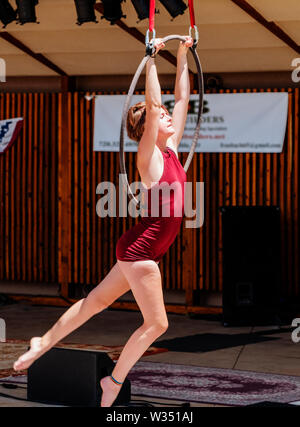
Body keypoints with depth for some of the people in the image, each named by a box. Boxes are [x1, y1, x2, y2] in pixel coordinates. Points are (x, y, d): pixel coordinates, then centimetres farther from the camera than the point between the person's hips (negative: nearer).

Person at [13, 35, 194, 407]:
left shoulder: (170, 148, 8)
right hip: (140, 250, -8)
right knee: (156, 323, -4)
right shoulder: (149, 156, -13)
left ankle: (44, 343, 29)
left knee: (98, 299, 17)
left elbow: (182, 97, 12)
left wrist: (183, 56, 11)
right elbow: (152, 105, -24)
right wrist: (151, 59, -22)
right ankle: (114, 381, 8)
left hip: (141, 250, 8)